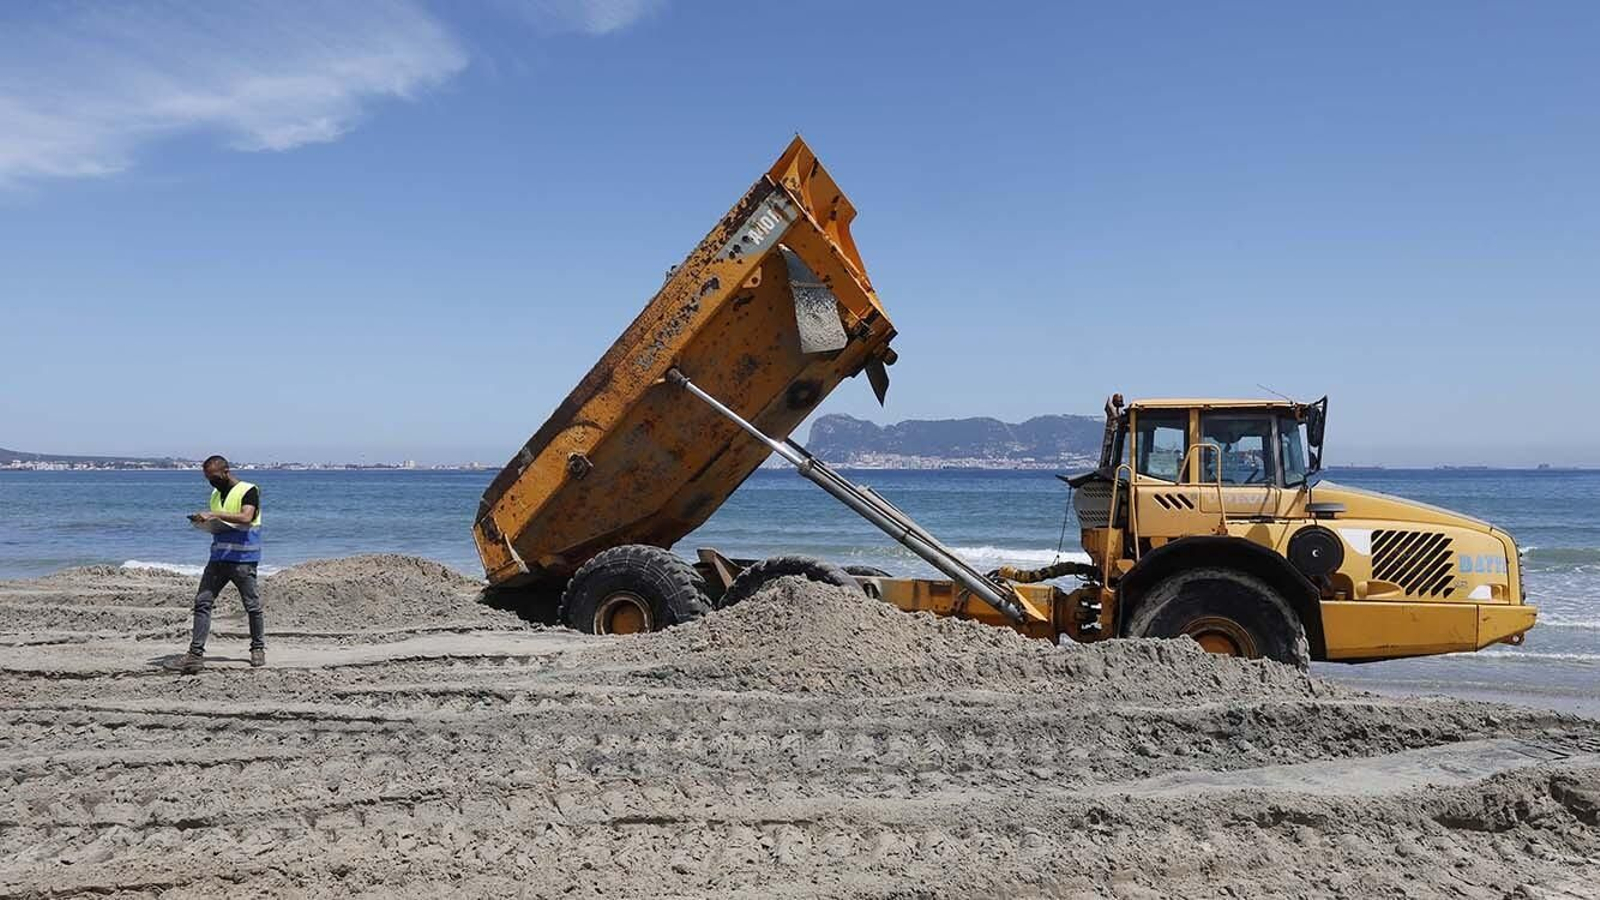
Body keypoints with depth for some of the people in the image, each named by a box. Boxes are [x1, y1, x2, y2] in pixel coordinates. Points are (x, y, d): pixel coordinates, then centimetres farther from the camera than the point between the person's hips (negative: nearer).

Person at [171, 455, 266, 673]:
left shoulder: (248, 491, -7)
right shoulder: (215, 494, 16)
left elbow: (246, 517, -23)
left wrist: (214, 515, -26)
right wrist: (205, 522, 3)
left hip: (243, 559, -6)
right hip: (218, 557, 7)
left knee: (252, 606, 2)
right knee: (202, 602, -4)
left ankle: (258, 648, 18)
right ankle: (196, 653, -4)